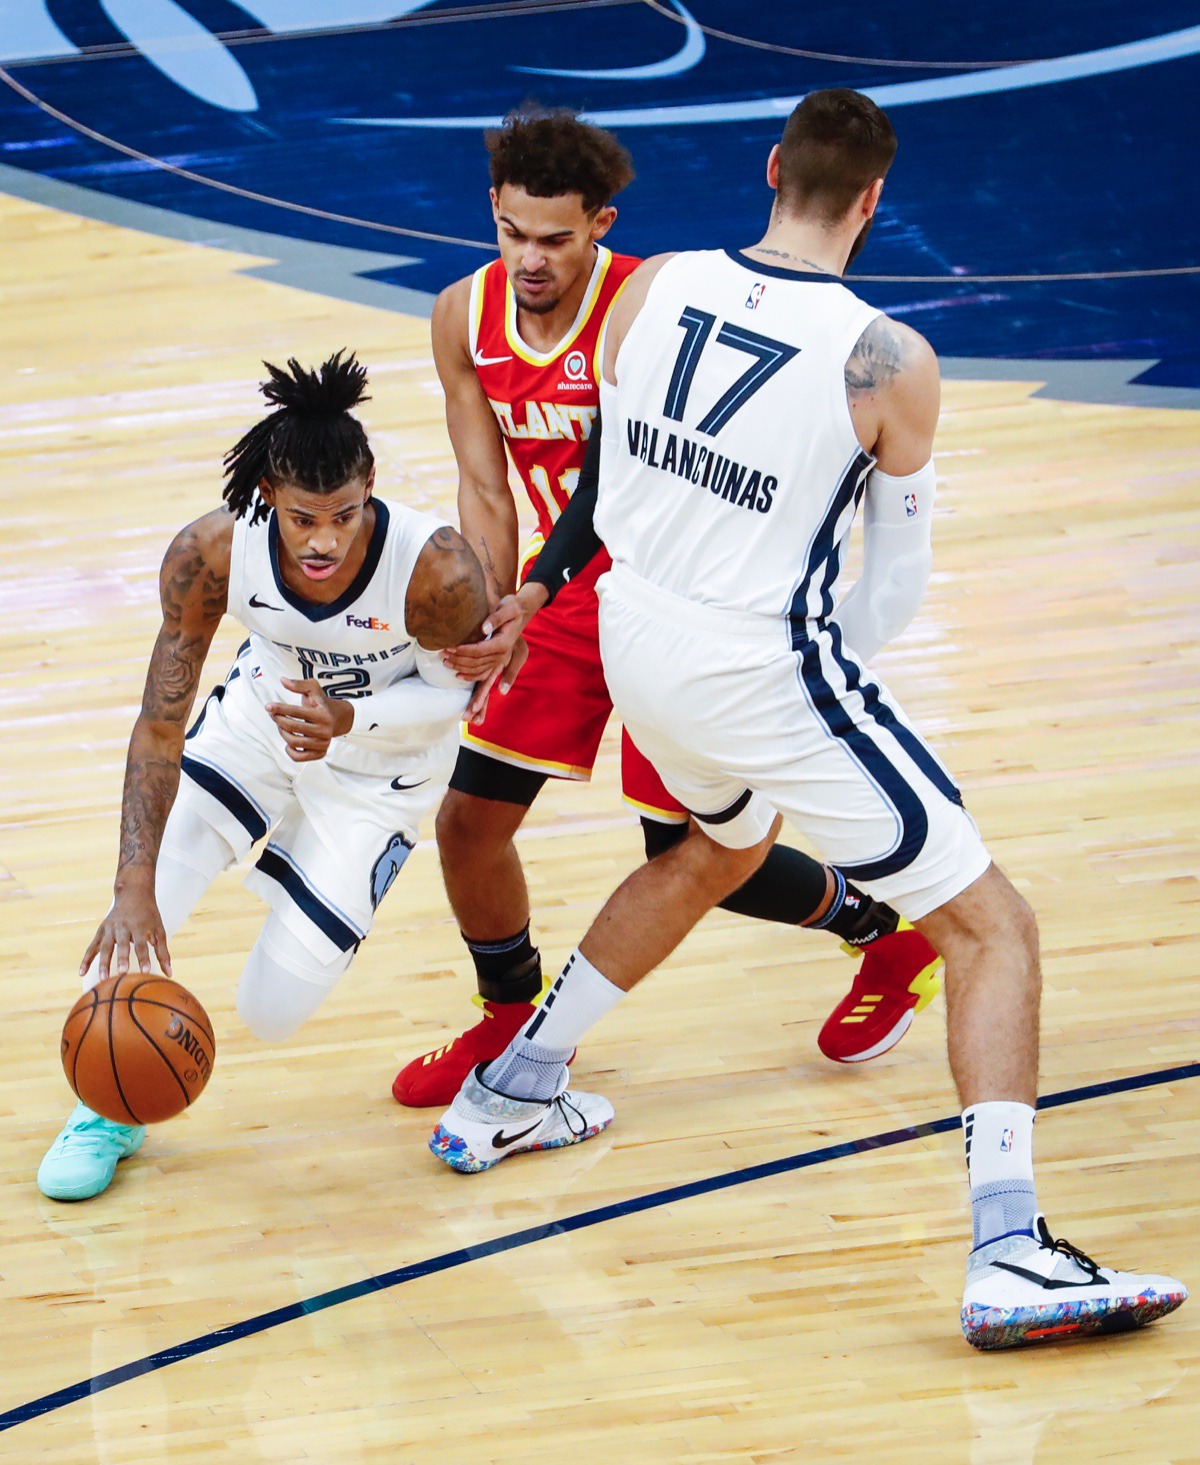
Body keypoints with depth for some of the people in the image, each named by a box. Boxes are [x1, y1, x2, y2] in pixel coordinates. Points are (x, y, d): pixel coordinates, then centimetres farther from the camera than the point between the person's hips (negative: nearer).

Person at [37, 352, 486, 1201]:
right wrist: (135, 886, -35)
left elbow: (459, 692, -16)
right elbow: (161, 726, -26)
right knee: (136, 922, -17)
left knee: (272, 1012, -5)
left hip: (384, 765, -2)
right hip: (263, 712, 2)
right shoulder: (211, 553, -31)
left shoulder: (438, 570, -37)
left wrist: (347, 719, -35)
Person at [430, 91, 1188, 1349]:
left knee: (723, 846, 37)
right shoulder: (886, 360, -18)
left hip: (636, 636, 7)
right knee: (993, 926, 1)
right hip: (766, 673, -6)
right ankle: (1009, 1261, -12)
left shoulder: (654, 287, -5)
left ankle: (506, 1098, 47)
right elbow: (898, 540, -2)